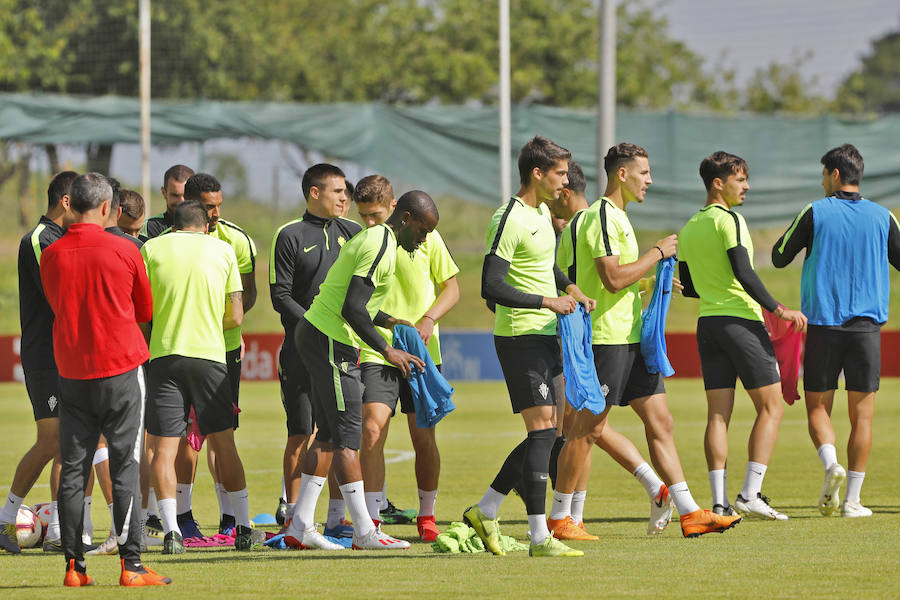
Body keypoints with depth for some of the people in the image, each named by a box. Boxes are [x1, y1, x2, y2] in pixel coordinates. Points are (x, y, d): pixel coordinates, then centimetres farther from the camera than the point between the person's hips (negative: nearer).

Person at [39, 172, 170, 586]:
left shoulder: (51, 256, -1)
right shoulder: (124, 251, -7)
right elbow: (146, 311, 6)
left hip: (71, 373, 3)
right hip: (120, 367, -3)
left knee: (72, 470, 6)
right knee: (125, 469, -1)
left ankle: (74, 565, 5)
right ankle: (131, 565, -4)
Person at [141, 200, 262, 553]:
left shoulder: (152, 248, 6)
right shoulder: (223, 250, 9)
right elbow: (235, 317, 7)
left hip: (165, 354, -1)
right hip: (210, 353, 1)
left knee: (163, 447, 0)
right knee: (224, 444, 10)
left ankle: (171, 531, -11)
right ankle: (243, 528, 13)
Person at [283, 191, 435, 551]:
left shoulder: (373, 239, 17)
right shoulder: (381, 247, -16)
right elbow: (352, 309, -23)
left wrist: (390, 322, 20)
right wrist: (387, 351, -18)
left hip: (314, 334, 11)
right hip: (332, 344, -11)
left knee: (330, 435, 11)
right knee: (349, 436, -9)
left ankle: (301, 526, 12)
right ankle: (364, 533, -8)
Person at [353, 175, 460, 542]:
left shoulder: (425, 237, 1)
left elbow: (451, 288, 7)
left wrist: (428, 319, -10)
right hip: (376, 352, 0)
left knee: (423, 437, 4)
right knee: (372, 430, -15)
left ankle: (426, 515, 22)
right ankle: (371, 522, -14)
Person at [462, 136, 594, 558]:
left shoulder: (542, 213, 14)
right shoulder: (510, 220, -16)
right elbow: (491, 287, -21)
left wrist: (570, 289, 15)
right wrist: (546, 301, -22)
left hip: (545, 336, 10)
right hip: (520, 337, -10)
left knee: (545, 433, 10)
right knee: (542, 429, -12)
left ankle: (484, 511, 21)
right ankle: (540, 538, -12)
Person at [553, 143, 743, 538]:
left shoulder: (618, 217, 19)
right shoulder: (601, 217, -13)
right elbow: (612, 279, -21)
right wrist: (657, 253, -12)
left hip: (631, 337, 10)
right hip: (606, 338, -10)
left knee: (660, 422, 5)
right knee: (588, 429, -4)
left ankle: (689, 512, 4)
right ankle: (559, 517, 4)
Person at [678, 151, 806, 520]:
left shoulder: (689, 229, 14)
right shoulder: (729, 220, -10)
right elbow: (744, 273, -19)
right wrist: (777, 309, -17)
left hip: (707, 322, 7)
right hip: (741, 320, -7)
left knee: (718, 413, 5)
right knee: (770, 407, -1)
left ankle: (719, 501, -2)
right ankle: (750, 496, -10)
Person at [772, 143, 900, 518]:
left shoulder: (815, 213, -2)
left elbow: (779, 258, 6)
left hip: (822, 323, -1)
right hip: (866, 325, 1)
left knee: (818, 407, 9)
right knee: (862, 414, 4)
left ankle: (830, 464, -18)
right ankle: (852, 499, 0)